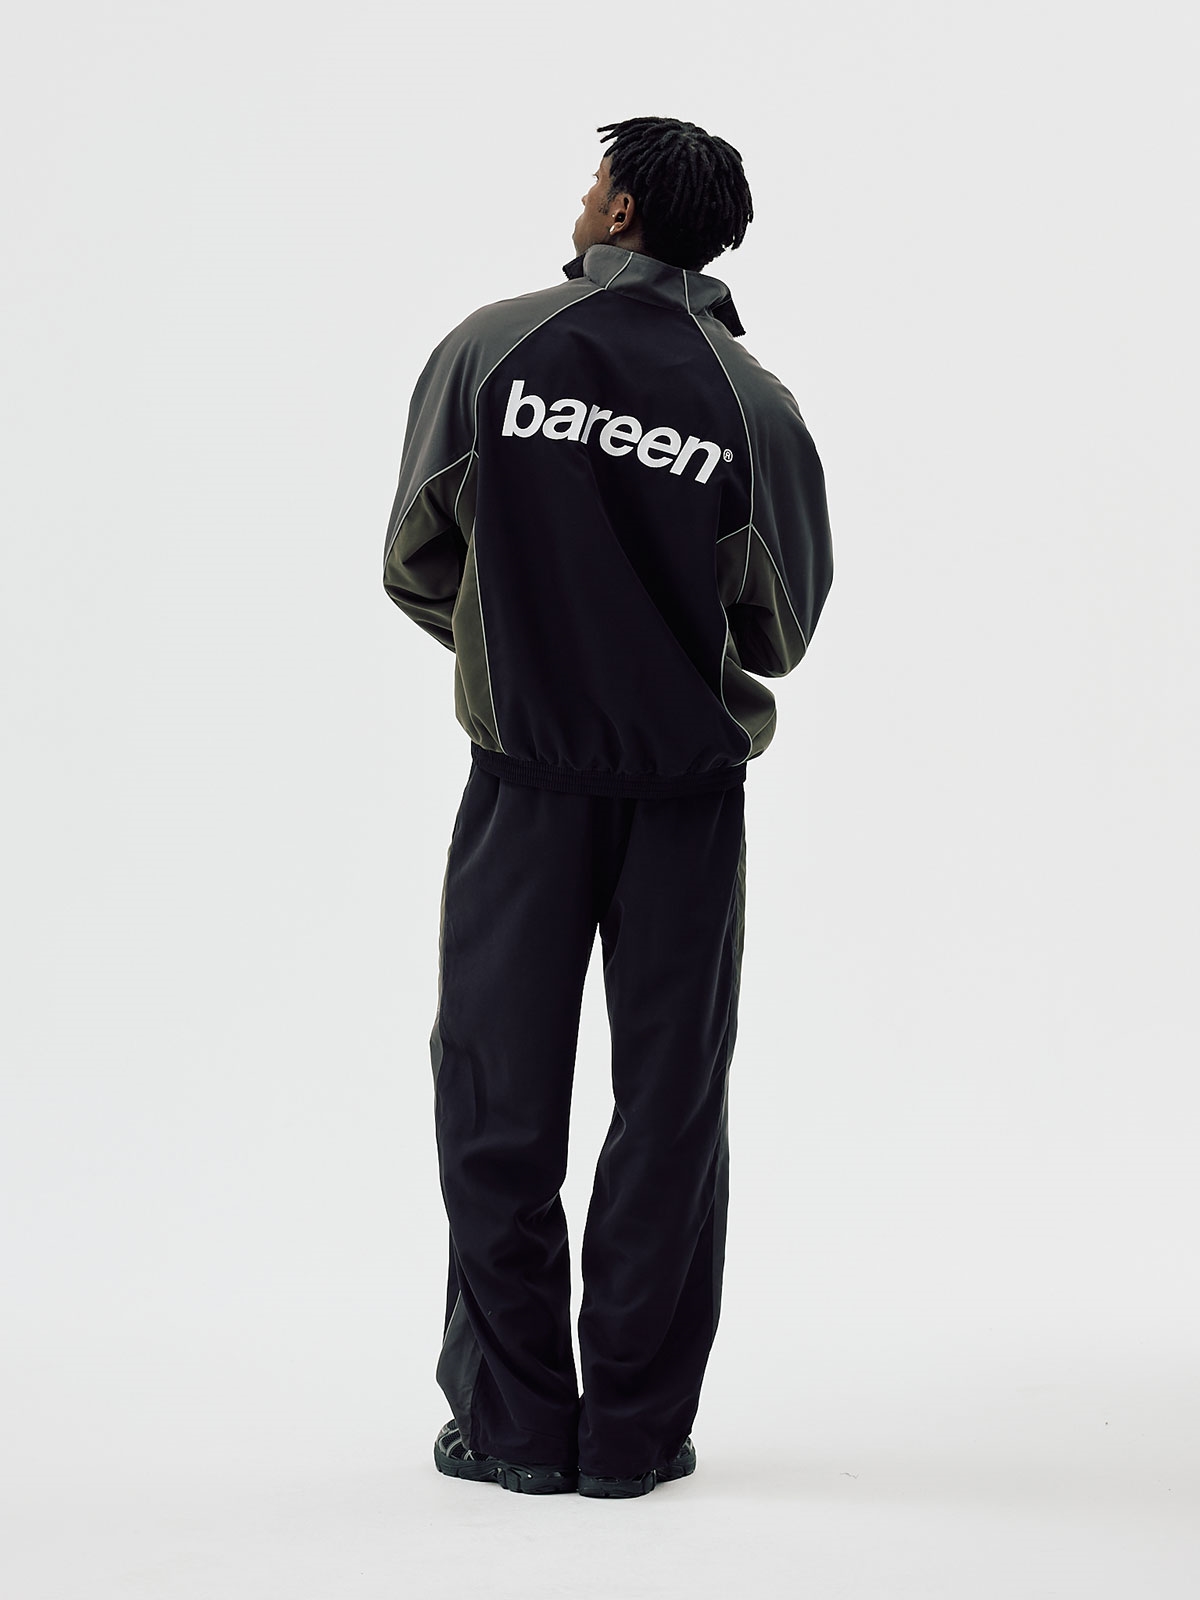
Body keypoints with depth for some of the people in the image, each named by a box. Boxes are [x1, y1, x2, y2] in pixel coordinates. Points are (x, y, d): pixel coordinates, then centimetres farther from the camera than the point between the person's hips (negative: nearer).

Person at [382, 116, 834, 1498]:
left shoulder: (490, 348, -5)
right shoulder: (756, 402, -6)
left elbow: (415, 566, 2)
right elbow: (782, 628, 2)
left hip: (522, 776, 0)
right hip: (691, 783, 0)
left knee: (498, 1103, 9)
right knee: (669, 1106, 9)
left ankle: (515, 1421, 13)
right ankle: (636, 1426, 13)